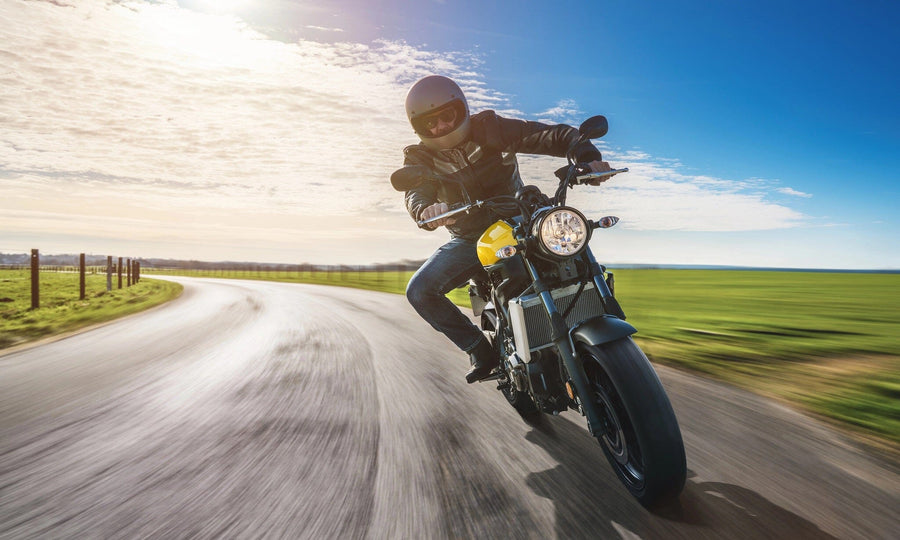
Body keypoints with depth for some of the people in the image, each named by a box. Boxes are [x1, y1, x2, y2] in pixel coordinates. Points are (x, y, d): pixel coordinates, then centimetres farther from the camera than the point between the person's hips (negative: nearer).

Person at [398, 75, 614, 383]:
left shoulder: (491, 128, -7)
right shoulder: (418, 158, -4)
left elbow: (553, 136, -14)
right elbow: (415, 194, -25)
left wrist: (588, 158, -35)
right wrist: (425, 211, -51)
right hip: (468, 241, 1)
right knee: (419, 292, -18)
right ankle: (481, 352, -4)